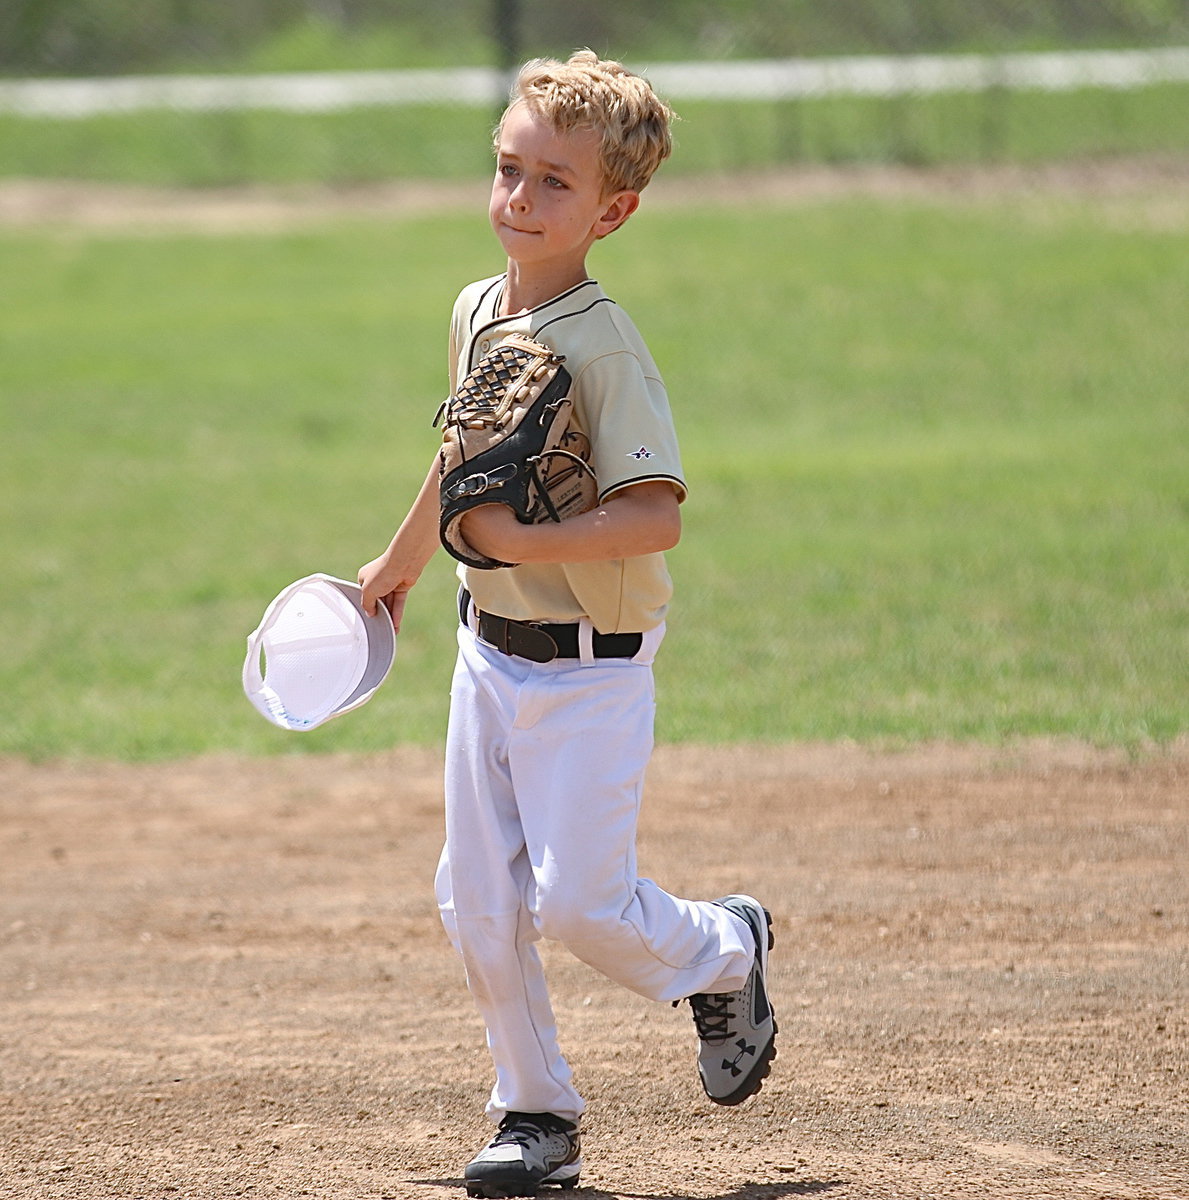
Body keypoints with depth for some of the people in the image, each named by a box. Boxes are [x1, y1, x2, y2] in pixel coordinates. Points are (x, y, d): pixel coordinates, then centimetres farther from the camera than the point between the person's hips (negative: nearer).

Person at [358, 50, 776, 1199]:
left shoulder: (604, 346, -19)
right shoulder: (474, 313, 5)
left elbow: (655, 514, -25)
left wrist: (521, 541, -25)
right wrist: (401, 560, 34)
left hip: (589, 667, -7)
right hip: (489, 654, 7)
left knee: (576, 899, -8)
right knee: (476, 903, 6)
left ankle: (722, 954, 22)